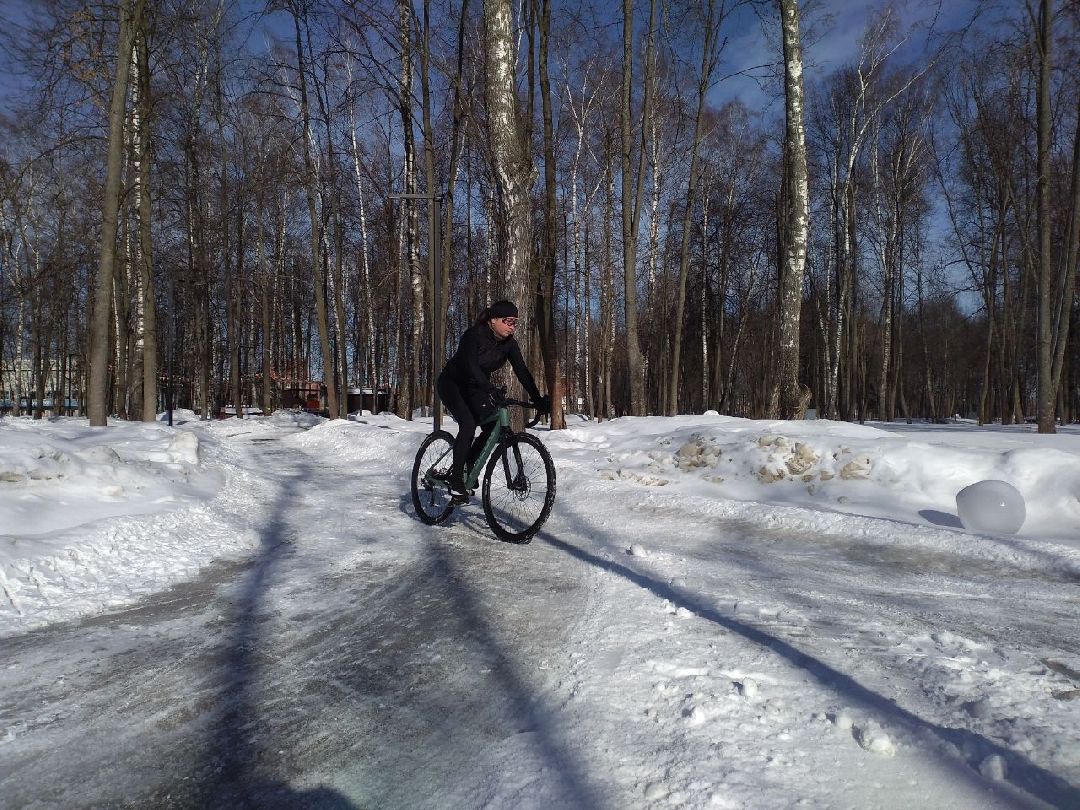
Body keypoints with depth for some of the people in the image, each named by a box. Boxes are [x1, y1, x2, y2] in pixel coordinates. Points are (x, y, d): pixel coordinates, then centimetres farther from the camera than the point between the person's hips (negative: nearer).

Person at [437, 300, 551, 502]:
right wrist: (490, 389, -54)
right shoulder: (474, 334, -26)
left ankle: (468, 466, 9)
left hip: (474, 388, 6)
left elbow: (521, 371, -14)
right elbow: (471, 366, -39)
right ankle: (456, 478, -15)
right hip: (452, 384, -6)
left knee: (493, 426, -13)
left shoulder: (509, 343, -8)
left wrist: (537, 399, -25)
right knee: (468, 424, -26)